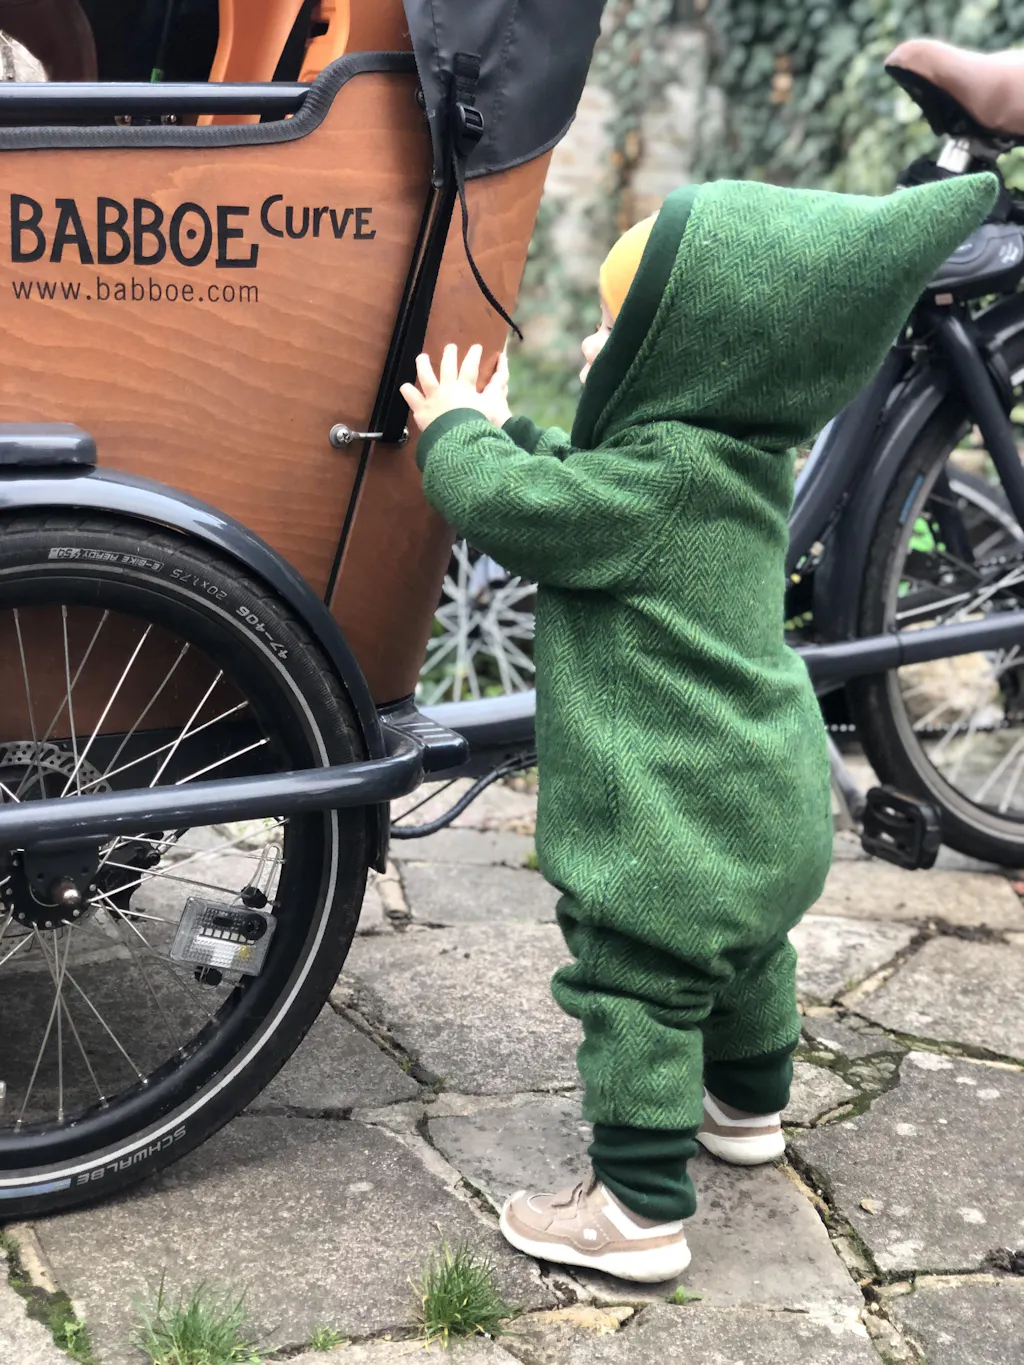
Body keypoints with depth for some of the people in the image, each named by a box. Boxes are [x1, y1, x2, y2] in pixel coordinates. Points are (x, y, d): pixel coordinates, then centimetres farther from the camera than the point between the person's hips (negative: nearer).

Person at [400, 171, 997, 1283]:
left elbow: (509, 507, -22)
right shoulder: (737, 462, 6)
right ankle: (747, 1107, 50)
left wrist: (455, 432, -4)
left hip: (679, 826, -10)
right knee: (744, 958, 28)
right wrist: (495, 435, 12)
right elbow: (569, 491, 17)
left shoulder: (661, 477, -24)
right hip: (772, 807, 10)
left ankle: (641, 1209, 9)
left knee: (636, 994, 1)